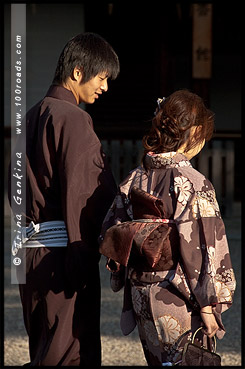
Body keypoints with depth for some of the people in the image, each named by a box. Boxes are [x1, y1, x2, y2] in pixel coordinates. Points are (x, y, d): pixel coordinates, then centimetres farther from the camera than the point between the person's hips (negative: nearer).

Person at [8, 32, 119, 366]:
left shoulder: (33, 116, 17)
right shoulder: (73, 118, -10)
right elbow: (78, 194, -16)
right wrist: (82, 254, -16)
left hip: (31, 249, 9)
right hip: (62, 248, -9)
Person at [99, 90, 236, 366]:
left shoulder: (134, 180, 4)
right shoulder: (194, 184, -15)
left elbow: (109, 236, 8)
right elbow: (202, 248, -16)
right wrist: (208, 306, -11)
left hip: (141, 297, 6)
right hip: (179, 300, -6)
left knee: (157, 359, 16)